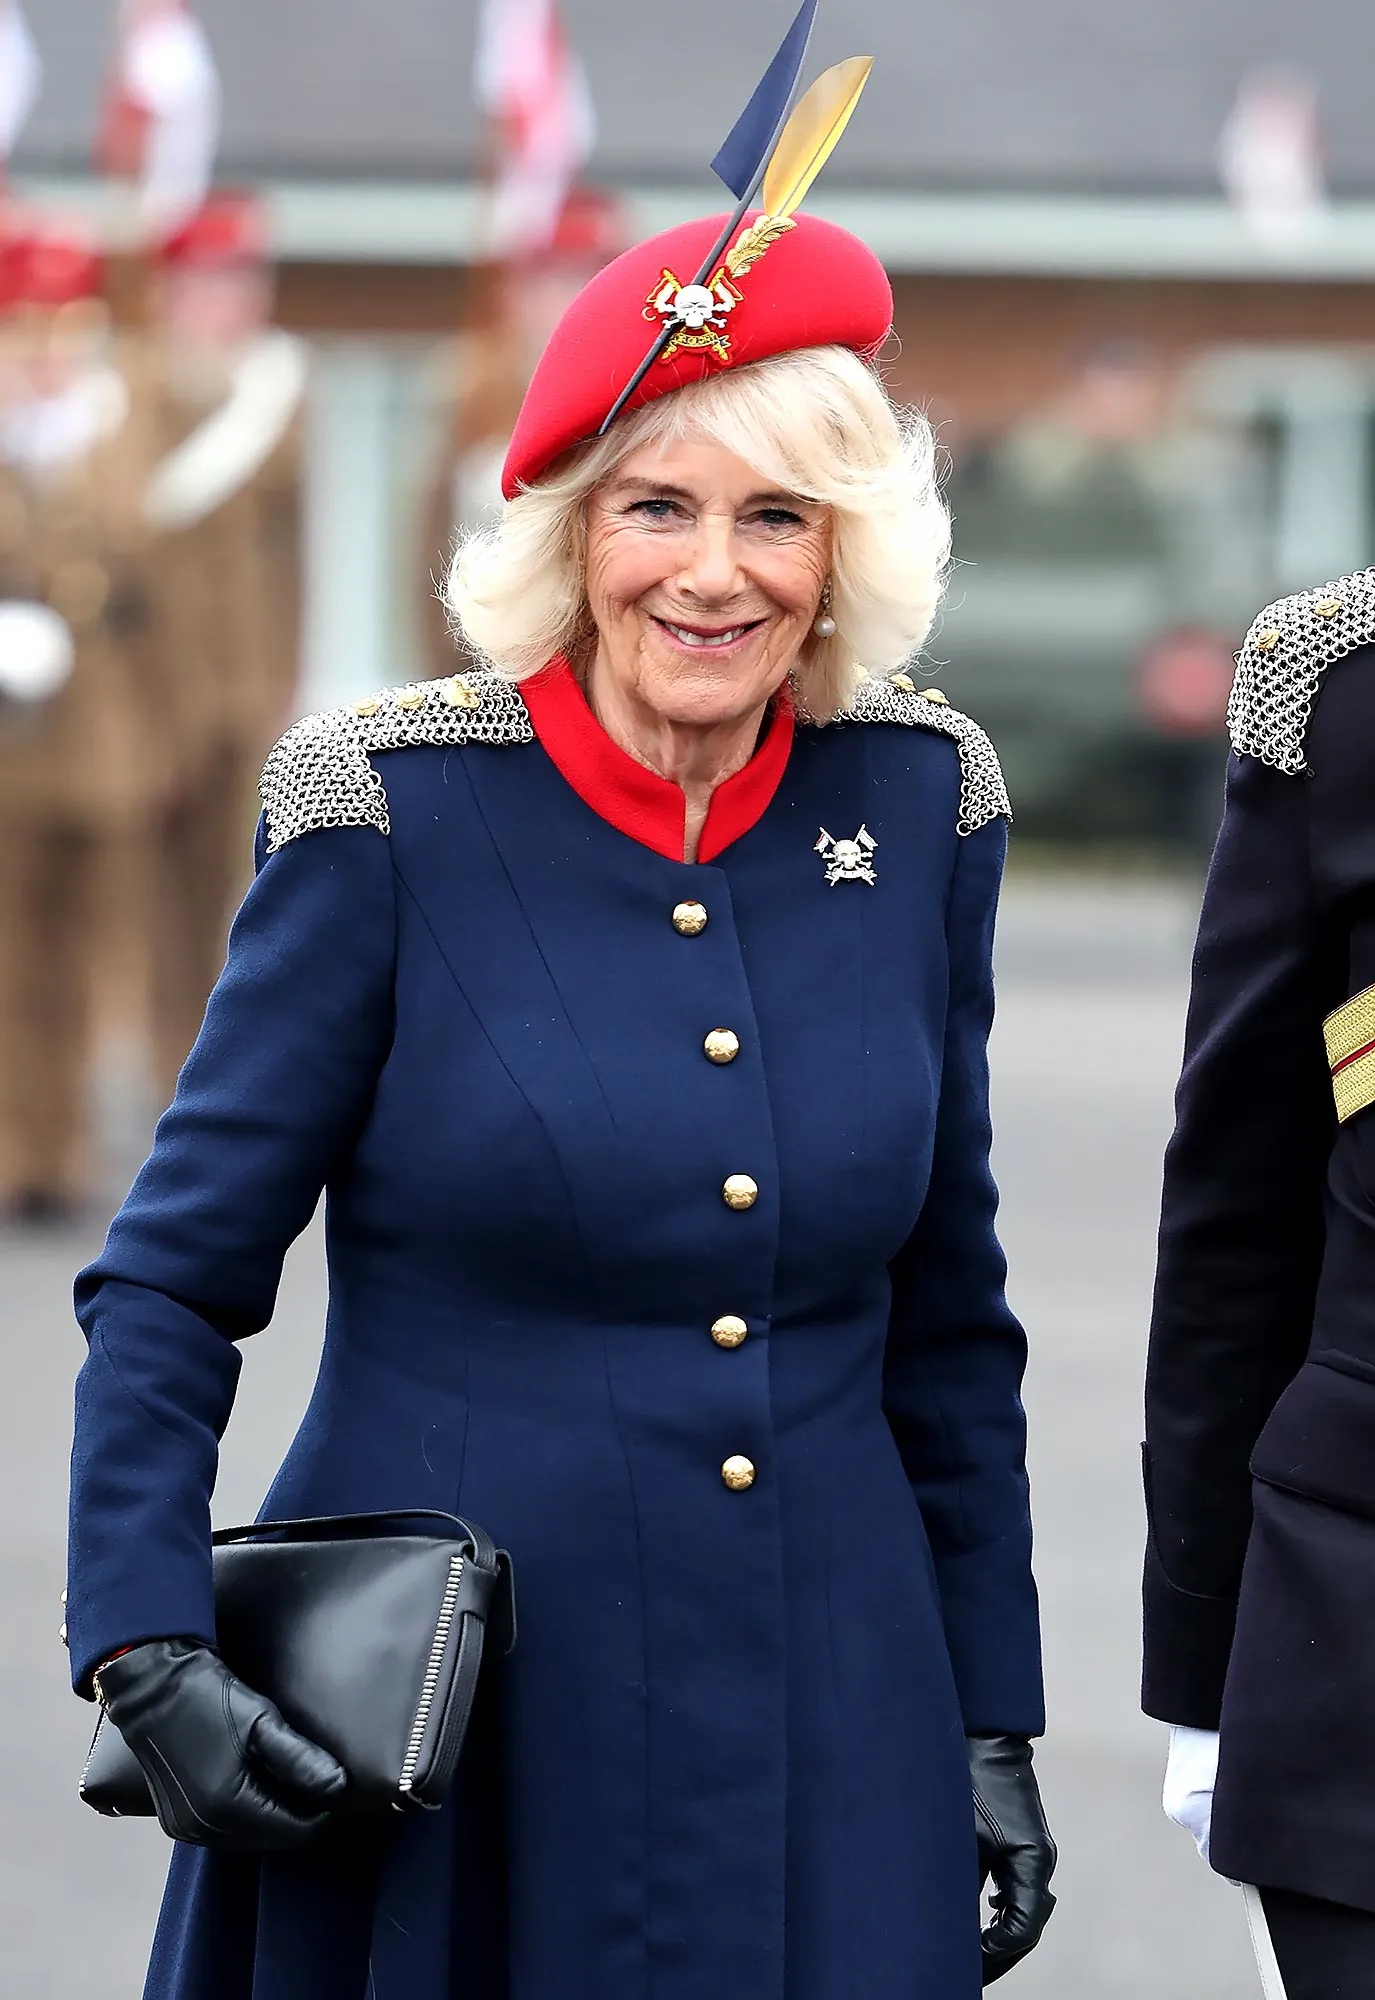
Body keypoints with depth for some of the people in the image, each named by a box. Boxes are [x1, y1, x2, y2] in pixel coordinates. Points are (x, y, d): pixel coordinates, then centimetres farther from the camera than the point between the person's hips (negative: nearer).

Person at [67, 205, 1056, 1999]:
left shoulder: (919, 807, 3)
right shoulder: (399, 814, -7)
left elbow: (946, 1314, 12)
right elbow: (172, 1281, -3)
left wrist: (992, 1721, 11)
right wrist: (149, 1652, -15)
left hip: (827, 1722, 3)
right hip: (439, 1727, -3)